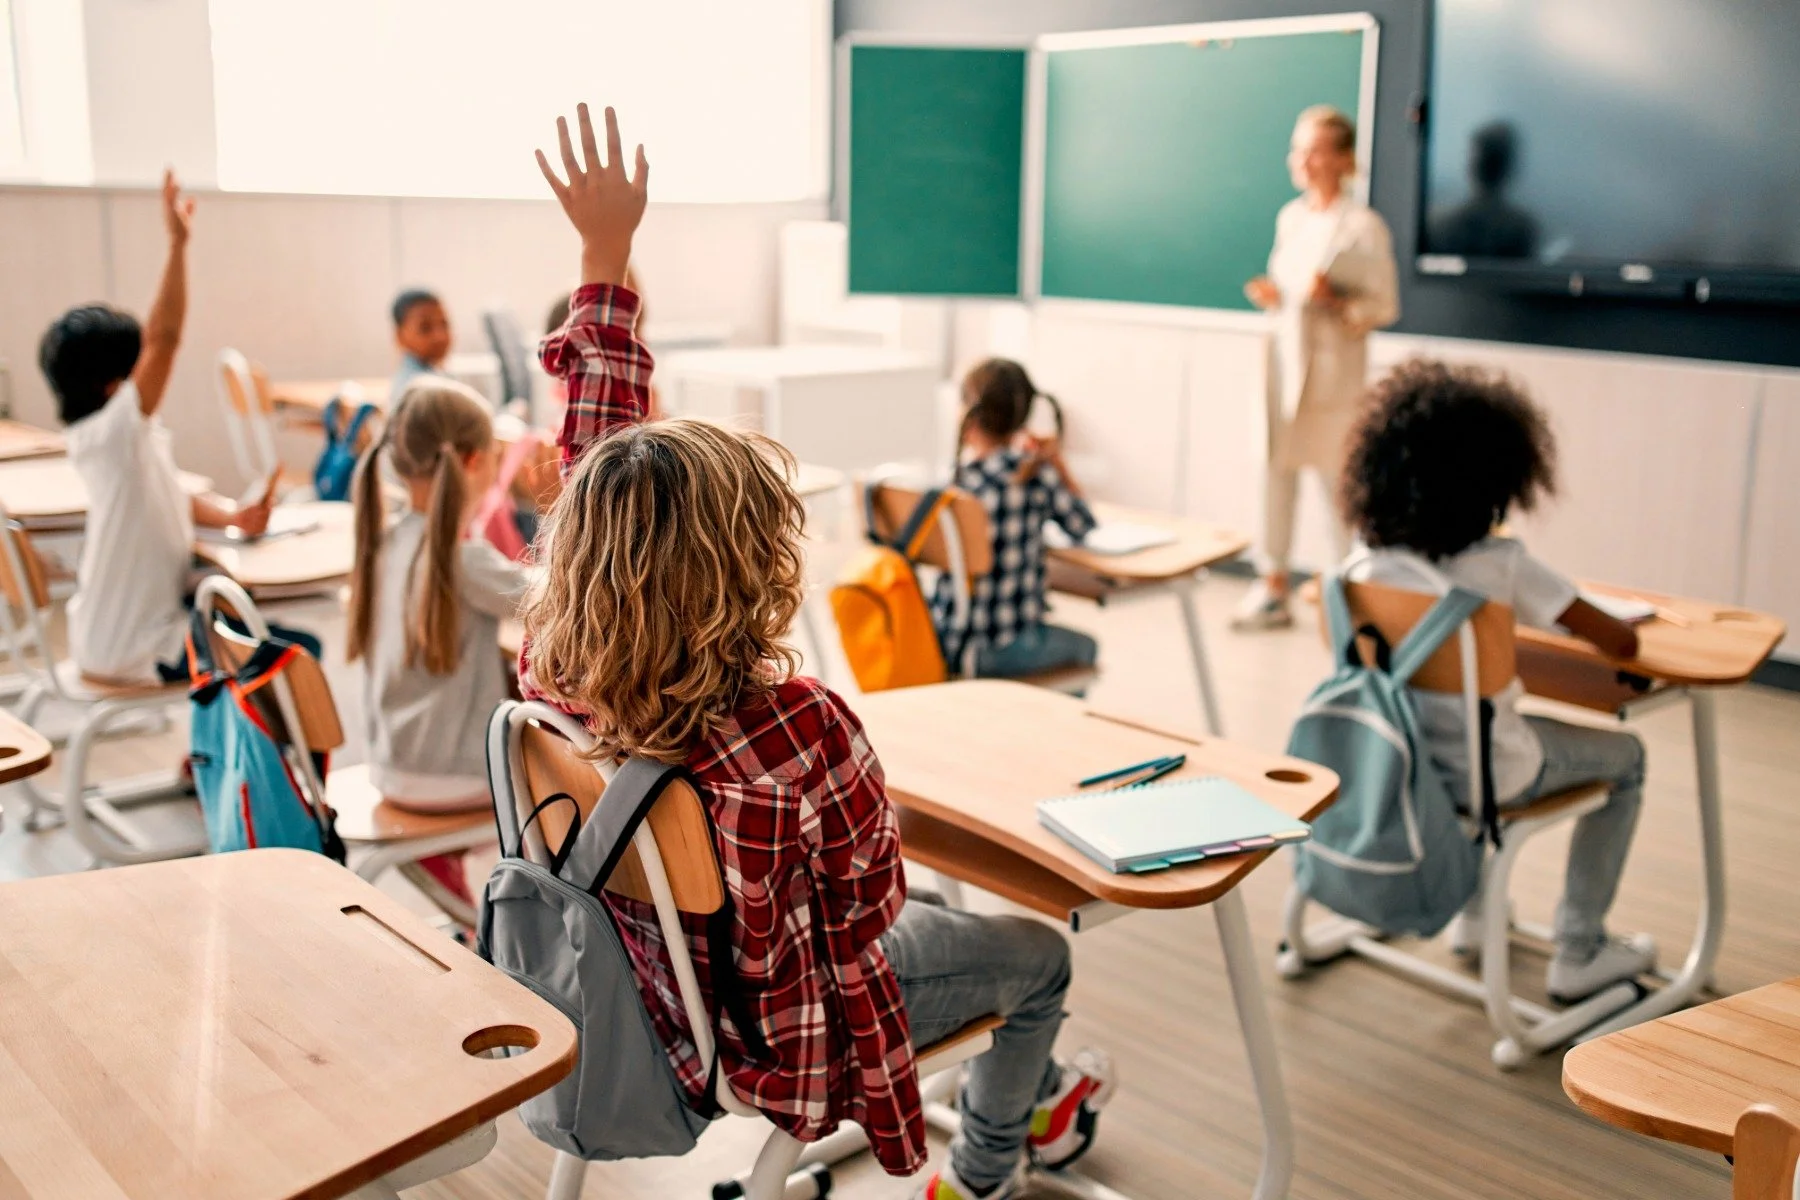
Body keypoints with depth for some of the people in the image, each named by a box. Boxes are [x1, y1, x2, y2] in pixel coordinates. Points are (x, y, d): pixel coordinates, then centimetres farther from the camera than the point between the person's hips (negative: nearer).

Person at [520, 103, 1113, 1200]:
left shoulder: (554, 671, -22)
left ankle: (1038, 1104, 53)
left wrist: (606, 254, -6)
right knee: (1038, 952, 21)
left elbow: (598, 438, -11)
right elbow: (866, 891, -24)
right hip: (775, 1036, -6)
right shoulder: (800, 727, -42)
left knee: (946, 907, 30)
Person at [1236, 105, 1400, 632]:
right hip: (1284, 357, 6)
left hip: (1334, 370, -6)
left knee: (1339, 481, 0)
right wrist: (1272, 296, -1)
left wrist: (1335, 300, -24)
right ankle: (1273, 588, 15)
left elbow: (1385, 307, -8)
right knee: (1276, 471, 6)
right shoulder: (1290, 217, 11)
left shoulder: (1364, 226, -8)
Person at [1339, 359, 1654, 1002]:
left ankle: (1472, 912, 45)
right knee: (1624, 757, 22)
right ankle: (1579, 953, 25)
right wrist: (1604, 626, 8)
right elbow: (1621, 643, -17)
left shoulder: (1369, 563, -8)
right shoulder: (1504, 565, -20)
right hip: (1488, 775, -5)